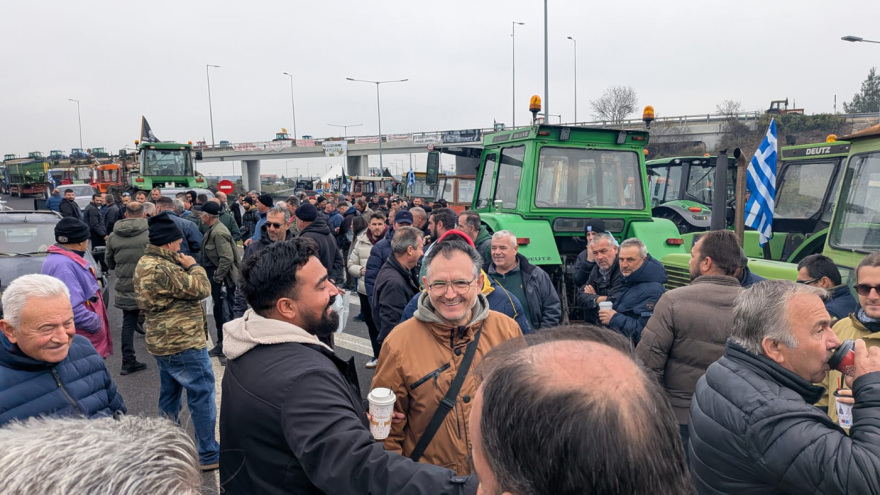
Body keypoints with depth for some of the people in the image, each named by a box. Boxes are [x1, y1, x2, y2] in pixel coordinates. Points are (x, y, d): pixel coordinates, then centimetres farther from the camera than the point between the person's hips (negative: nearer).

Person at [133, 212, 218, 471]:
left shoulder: (146, 264, 11)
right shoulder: (161, 269, -24)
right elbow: (201, 289, -21)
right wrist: (193, 266, -8)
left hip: (162, 342, 11)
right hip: (183, 344, -11)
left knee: (170, 395, 19)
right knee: (202, 395, -1)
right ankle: (207, 455, 7)